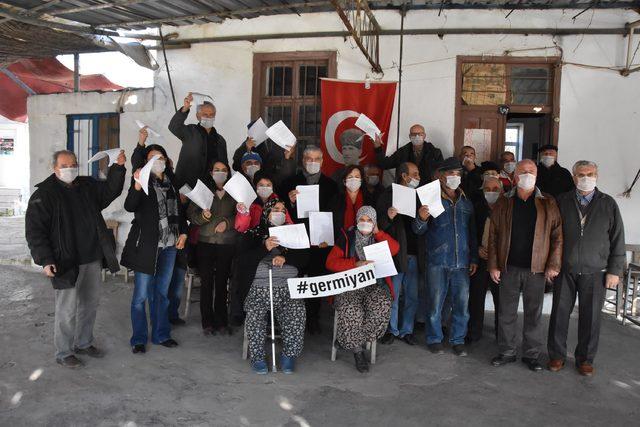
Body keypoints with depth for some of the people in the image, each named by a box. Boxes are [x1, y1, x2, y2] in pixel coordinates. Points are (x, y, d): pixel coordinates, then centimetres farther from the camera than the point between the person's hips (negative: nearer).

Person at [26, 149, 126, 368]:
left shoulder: (87, 186, 9)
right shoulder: (44, 194, -9)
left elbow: (110, 190, 15)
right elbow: (34, 231, -11)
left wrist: (118, 167, -2)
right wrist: (45, 260, -19)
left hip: (93, 259, 6)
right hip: (66, 262, -6)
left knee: (90, 304, 16)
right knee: (67, 309, 0)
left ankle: (84, 343, 33)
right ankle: (64, 352, 16)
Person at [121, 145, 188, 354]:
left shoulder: (171, 182, 10)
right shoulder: (142, 181, -5)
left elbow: (179, 209, 19)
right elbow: (129, 207, -19)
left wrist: (183, 232, 8)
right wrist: (137, 186, -35)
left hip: (169, 245, 5)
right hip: (147, 245, -5)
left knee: (162, 292, 14)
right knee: (141, 294, 0)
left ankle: (161, 334, 25)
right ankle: (139, 339, 14)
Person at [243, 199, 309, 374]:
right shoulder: (255, 233, 15)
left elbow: (304, 258, 8)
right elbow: (246, 260, 2)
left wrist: (285, 258, -10)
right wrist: (264, 247, -14)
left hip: (289, 287, 1)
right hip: (260, 285, -1)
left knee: (297, 313, -27)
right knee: (254, 312, -29)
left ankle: (289, 354, -8)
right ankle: (257, 356, -9)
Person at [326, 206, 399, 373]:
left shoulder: (379, 238, 15)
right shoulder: (347, 237, 8)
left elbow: (394, 249, -6)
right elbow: (330, 262, 0)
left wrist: (377, 232, -1)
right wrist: (355, 264, -12)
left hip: (375, 285, 2)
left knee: (382, 308, -29)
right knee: (351, 311, -32)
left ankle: (352, 341, -10)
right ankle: (358, 350, -10)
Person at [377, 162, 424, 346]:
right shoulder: (388, 195, -2)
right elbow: (379, 224, -7)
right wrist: (388, 217, -26)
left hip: (414, 255, 5)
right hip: (395, 253, -4)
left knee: (412, 296, 10)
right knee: (393, 296, 3)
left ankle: (406, 330, 22)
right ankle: (392, 330, 18)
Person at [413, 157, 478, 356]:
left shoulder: (466, 203, 13)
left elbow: (472, 234, 18)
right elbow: (419, 230, -5)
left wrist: (474, 258, 13)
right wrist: (421, 219, -27)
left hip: (462, 263, 4)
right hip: (437, 262, -3)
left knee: (462, 304, 6)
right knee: (436, 303, 3)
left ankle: (458, 340, 21)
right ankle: (434, 339, 19)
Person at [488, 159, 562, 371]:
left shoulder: (548, 204, 3)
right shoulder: (503, 204, 5)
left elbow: (557, 236, 1)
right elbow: (493, 236, 3)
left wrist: (553, 265, -6)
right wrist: (493, 265, -2)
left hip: (536, 269, 0)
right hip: (508, 268, 1)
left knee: (534, 314, 9)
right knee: (507, 313, 8)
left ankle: (532, 354, 22)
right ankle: (506, 352, 22)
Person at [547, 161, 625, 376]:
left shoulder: (608, 204, 4)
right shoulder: (562, 202, 4)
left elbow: (618, 239, 4)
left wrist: (615, 270, 0)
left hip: (594, 273, 0)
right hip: (564, 270, 0)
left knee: (591, 317, 7)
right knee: (560, 314, 6)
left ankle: (585, 359, 23)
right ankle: (557, 355, 20)